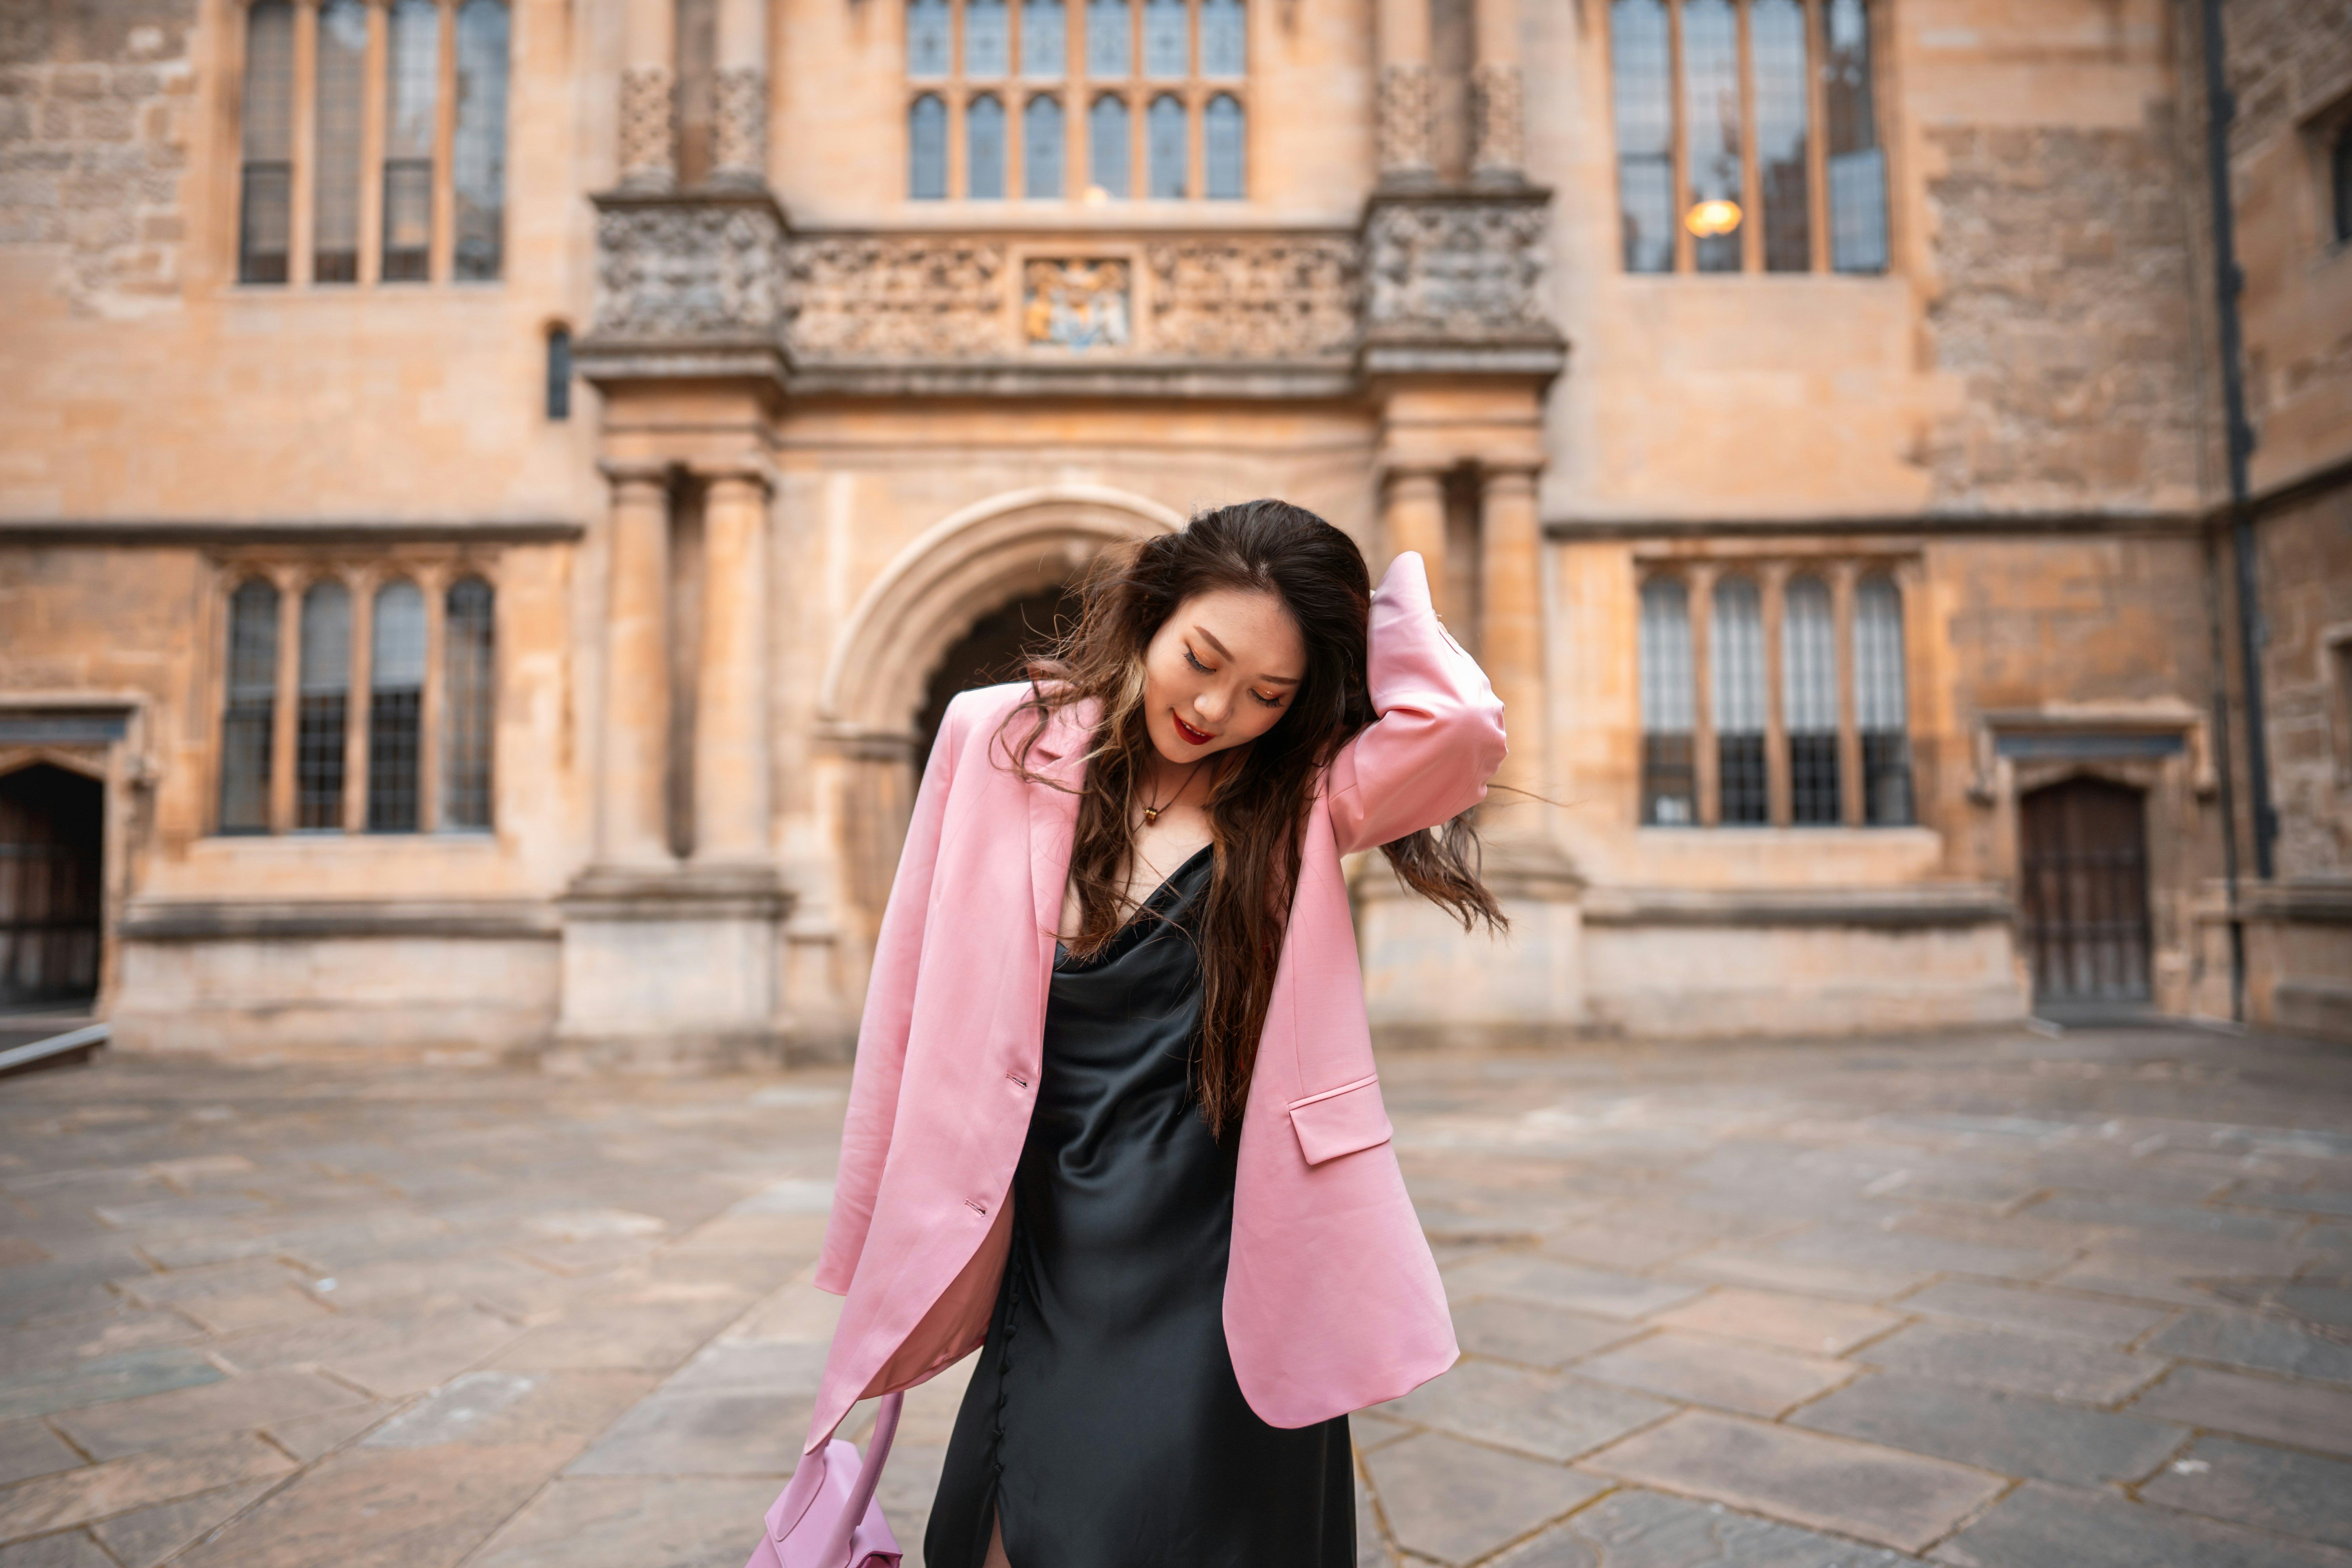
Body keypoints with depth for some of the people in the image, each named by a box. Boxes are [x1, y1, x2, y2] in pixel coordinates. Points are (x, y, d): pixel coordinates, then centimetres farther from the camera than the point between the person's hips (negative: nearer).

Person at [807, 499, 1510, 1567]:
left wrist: (1380, 599, -7)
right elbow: (916, 1008, -1)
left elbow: (1460, 725, -25)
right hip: (1053, 1275, 1)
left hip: (1224, 1292, -1)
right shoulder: (997, 742, -3)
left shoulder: (1299, 799, -4)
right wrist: (884, 1259, 2)